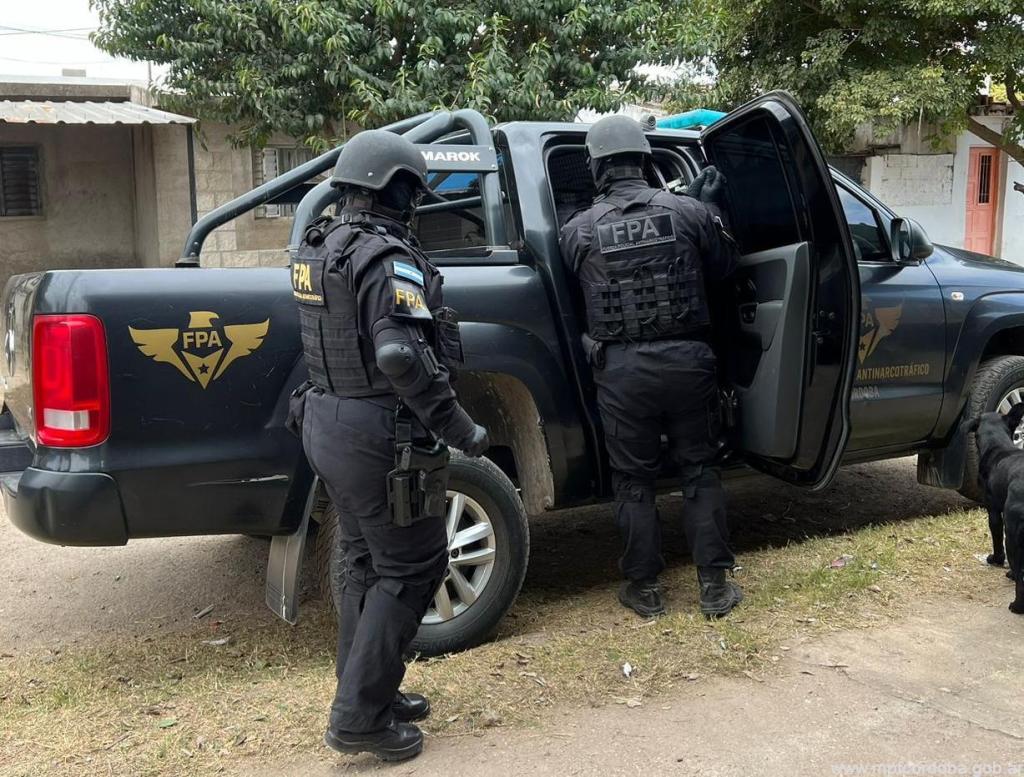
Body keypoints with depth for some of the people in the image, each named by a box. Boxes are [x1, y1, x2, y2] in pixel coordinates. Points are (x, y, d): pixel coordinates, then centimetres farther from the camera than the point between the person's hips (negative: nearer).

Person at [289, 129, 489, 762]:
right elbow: (402, 356, -30)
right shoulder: (387, 255, -18)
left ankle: (368, 695, 30)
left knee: (365, 563, 19)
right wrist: (460, 428, -23)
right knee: (411, 569, 2)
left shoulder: (318, 247, 11)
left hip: (328, 424, 9)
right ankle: (360, 717, 8)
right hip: (380, 436, -9)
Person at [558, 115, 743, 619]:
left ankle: (644, 588, 22)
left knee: (634, 480, 12)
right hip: (687, 359, 1)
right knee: (700, 471, 15)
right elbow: (724, 267, 11)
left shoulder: (578, 230, -6)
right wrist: (709, 208, 22)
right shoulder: (689, 211, -4)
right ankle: (714, 586, 21)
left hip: (621, 369, -1)